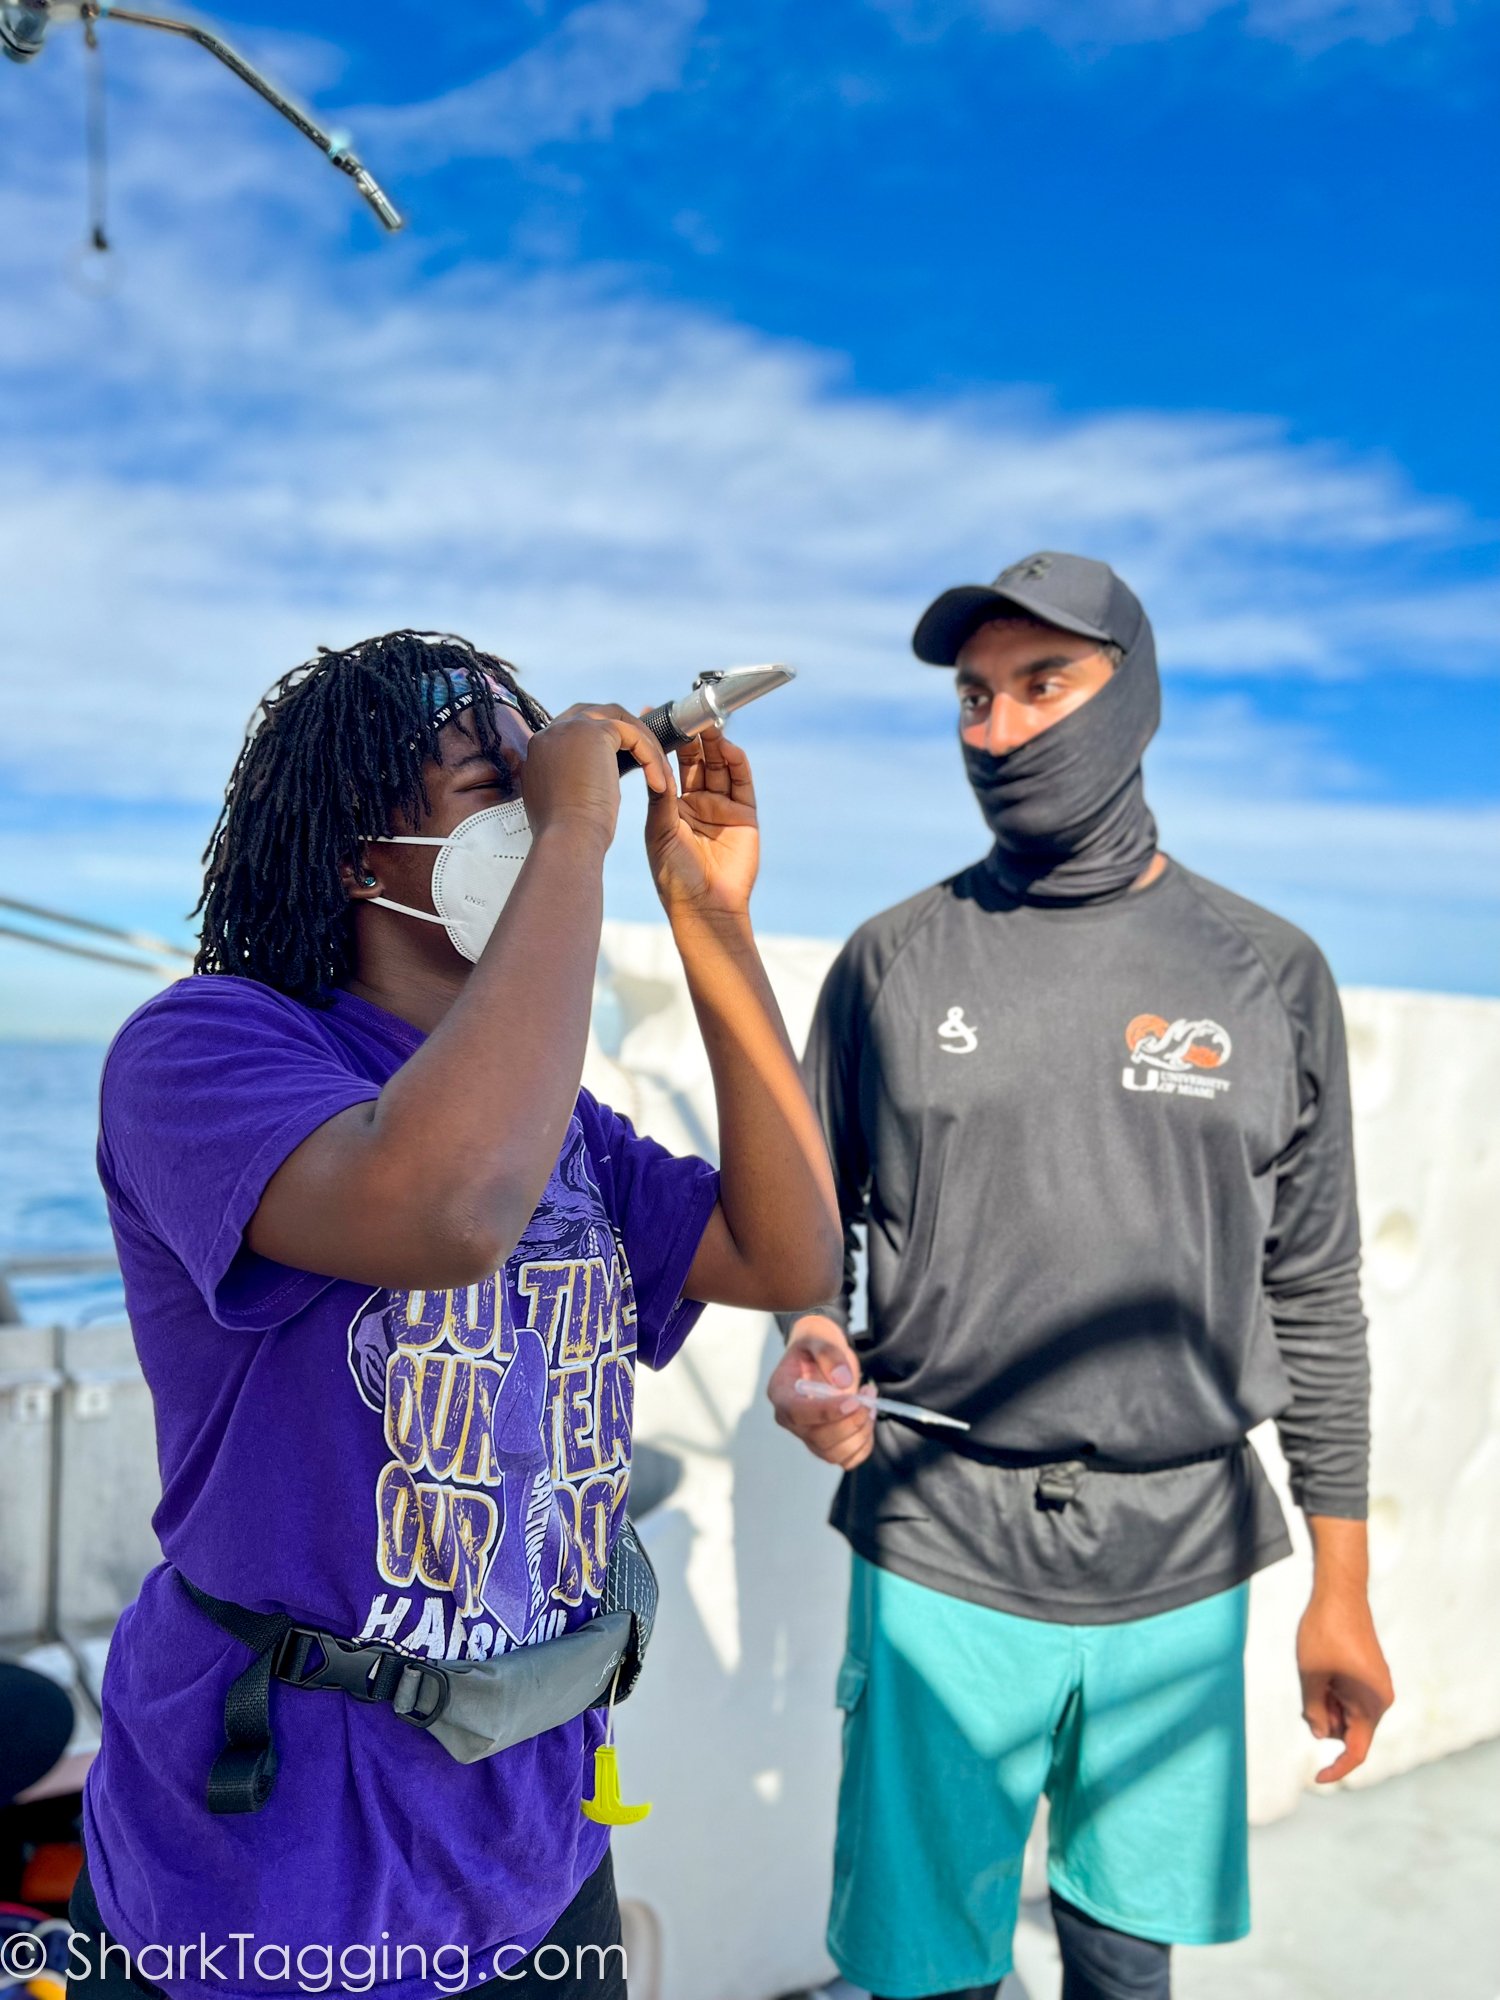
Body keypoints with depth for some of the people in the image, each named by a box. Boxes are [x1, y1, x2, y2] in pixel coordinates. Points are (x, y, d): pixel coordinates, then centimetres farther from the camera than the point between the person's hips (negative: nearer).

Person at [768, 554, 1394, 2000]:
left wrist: (1342, 1587, 6)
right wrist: (806, 1354, -17)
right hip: (939, 1554, -1)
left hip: (1182, 1563, 1)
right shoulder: (893, 961, -2)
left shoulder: (1268, 974, 1)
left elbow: (1314, 1294, 5)